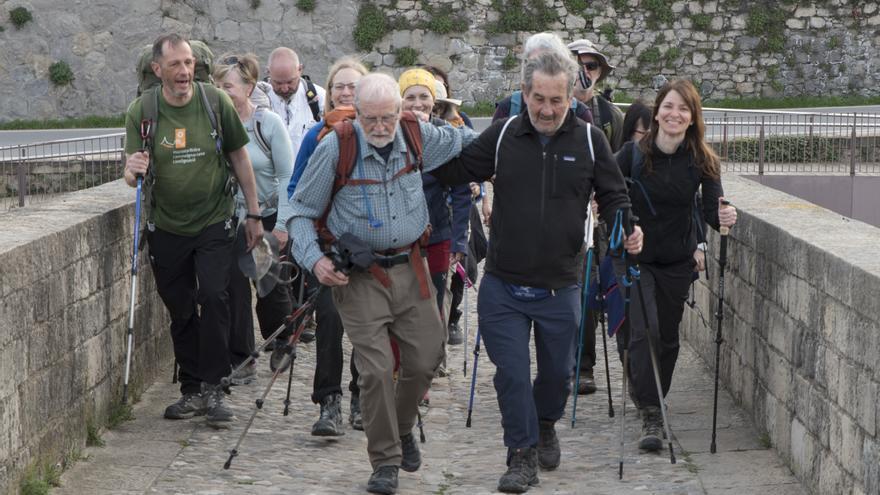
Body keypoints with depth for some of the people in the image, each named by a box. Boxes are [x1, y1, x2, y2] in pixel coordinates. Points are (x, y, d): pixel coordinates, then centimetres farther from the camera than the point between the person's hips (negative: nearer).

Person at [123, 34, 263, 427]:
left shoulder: (215, 102, -7)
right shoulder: (141, 111, -7)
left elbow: (239, 158, 4)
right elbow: (132, 174, -5)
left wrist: (253, 214, 6)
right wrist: (134, 171, -30)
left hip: (213, 222, -1)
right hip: (166, 228, 1)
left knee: (213, 298, -15)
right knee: (179, 310, 7)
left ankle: (212, 389, -8)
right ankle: (191, 390, 19)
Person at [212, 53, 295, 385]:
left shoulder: (269, 123, -9)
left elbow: (287, 176, -5)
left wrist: (282, 224, -9)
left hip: (268, 217, -1)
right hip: (230, 218, 1)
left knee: (272, 289, 7)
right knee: (234, 286, -4)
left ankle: (281, 344, 35)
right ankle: (241, 362, 5)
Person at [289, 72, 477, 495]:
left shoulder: (418, 138, -3)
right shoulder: (335, 148, -13)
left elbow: (469, 141, 19)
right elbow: (302, 210, -4)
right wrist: (315, 259, -15)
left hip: (410, 267, 4)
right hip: (359, 274, -4)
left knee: (426, 359, 7)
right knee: (377, 369, -10)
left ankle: (402, 429, 36)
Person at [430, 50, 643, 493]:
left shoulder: (589, 140, -2)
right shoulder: (503, 135, -1)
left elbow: (614, 197, 4)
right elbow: (455, 170, 6)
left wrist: (627, 230, -15)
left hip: (559, 288, 1)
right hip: (502, 286, 0)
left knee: (557, 372, 17)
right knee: (511, 373, -1)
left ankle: (546, 424, 46)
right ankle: (522, 455, 15)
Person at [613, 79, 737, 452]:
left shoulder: (702, 161, -7)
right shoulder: (633, 153, -11)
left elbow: (712, 208, -15)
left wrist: (723, 217, -37)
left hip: (677, 262, 3)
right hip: (635, 257, -2)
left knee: (667, 337, 11)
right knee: (644, 331, -16)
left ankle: (651, 402, 32)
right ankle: (651, 416, -14)